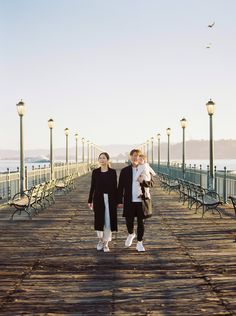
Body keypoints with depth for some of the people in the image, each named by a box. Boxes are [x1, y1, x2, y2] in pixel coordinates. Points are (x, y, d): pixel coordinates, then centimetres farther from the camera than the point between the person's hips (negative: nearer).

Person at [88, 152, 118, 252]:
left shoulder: (112, 172, 0)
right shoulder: (95, 172, 3)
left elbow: (115, 187, 2)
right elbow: (92, 187, 6)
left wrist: (117, 201, -1)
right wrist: (90, 201, 4)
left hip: (110, 199, -1)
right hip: (98, 199, 1)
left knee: (108, 220, -1)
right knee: (99, 220, 4)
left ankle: (106, 243, 8)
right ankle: (100, 239, 27)